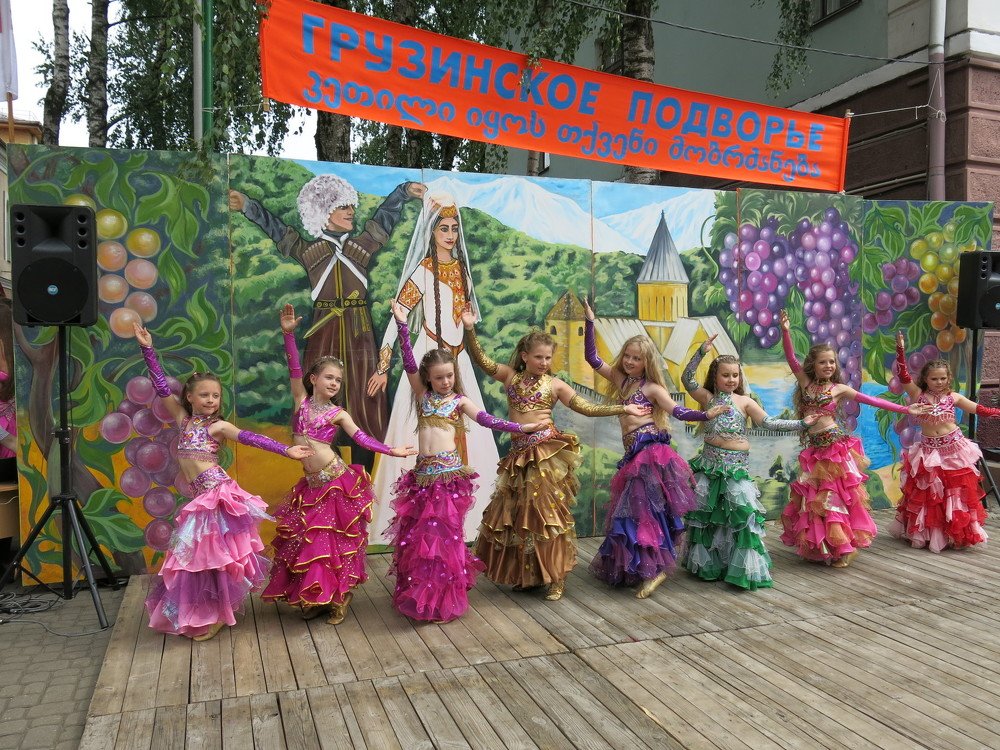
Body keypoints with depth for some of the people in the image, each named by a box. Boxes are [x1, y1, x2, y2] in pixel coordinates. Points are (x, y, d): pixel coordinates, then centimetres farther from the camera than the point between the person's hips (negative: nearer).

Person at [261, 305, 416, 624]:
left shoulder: (338, 413, 0)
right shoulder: (301, 400, 6)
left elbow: (362, 437, -4)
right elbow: (294, 369, -2)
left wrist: (391, 451, -14)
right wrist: (288, 334, -12)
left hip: (337, 482, -3)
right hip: (312, 485, 3)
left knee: (336, 539, 3)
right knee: (308, 539, 8)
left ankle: (339, 599, 17)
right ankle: (314, 597, 24)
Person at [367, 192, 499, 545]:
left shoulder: (461, 268, 11)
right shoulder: (422, 271, -7)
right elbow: (396, 318, -12)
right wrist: (383, 367, -17)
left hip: (459, 359, 6)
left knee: (463, 435, 7)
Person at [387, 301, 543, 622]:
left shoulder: (460, 400, 6)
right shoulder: (422, 395, 11)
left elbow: (487, 420, 1)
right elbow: (409, 364, 3)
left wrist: (522, 428, -6)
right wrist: (402, 325, -4)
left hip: (450, 473, -3)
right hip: (423, 473, 3)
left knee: (443, 534, 0)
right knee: (417, 534, 8)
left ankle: (444, 600, 11)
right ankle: (419, 594, 23)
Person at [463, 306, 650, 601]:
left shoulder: (555, 384, 3)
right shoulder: (510, 376, 9)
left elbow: (588, 408, 2)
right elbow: (481, 360, 0)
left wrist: (623, 409, -5)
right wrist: (470, 330, -14)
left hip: (547, 452, -3)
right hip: (520, 454, 4)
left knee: (547, 512, -4)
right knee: (517, 514, 11)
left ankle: (556, 577, 7)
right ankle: (526, 573, 28)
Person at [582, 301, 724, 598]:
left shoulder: (652, 387, -2)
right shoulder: (619, 379, 14)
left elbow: (678, 411, -7)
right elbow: (591, 357, 11)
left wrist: (707, 415, -22)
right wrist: (589, 322, 6)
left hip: (651, 451, -7)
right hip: (634, 454, 7)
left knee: (643, 509, -12)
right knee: (630, 509, 12)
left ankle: (657, 568, -6)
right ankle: (634, 567, 24)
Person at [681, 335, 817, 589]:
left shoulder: (745, 402, 0)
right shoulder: (708, 398, 2)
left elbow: (769, 423, -5)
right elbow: (687, 378, -9)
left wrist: (801, 424, -12)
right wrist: (702, 351, -16)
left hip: (736, 465, -1)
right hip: (709, 462, 2)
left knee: (740, 515, -6)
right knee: (705, 513, 10)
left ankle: (744, 568, 5)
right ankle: (707, 564, 26)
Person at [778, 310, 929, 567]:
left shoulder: (839, 389, 1)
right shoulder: (806, 382, 5)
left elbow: (872, 401, 0)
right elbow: (791, 359, -4)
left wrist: (906, 409, -3)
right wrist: (785, 331, -17)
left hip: (835, 446, -3)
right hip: (815, 450, 3)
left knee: (839, 495, 1)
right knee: (814, 498, 9)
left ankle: (841, 548, 10)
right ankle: (818, 546, 22)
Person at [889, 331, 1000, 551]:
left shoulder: (953, 397, 3)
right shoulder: (918, 395, -4)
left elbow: (979, 409, 10)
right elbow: (903, 376, -15)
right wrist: (901, 351, -24)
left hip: (954, 449, 2)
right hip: (928, 452, -1)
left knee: (957, 493, 7)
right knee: (927, 495, 5)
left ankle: (955, 534, 20)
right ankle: (925, 533, 18)